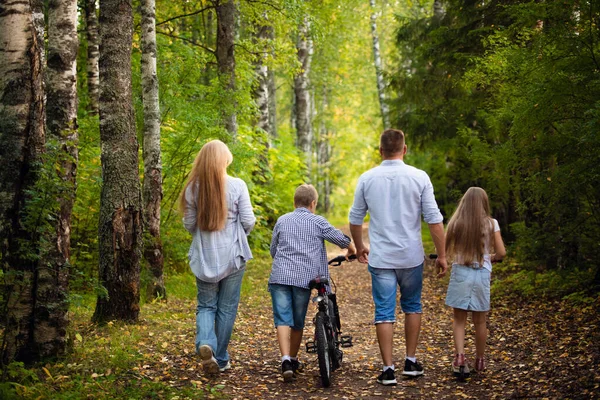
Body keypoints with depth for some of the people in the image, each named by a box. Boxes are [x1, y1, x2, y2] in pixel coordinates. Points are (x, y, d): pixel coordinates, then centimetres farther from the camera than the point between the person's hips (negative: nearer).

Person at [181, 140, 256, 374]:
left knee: (206, 305, 12)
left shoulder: (193, 188, -3)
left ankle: (205, 343, -15)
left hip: (204, 256, 2)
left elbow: (189, 224, 2)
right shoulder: (237, 185, -10)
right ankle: (220, 360, 16)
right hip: (232, 255, -1)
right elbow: (248, 222, -8)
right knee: (227, 308, 10)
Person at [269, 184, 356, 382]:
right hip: (304, 277, -1)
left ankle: (285, 359, -21)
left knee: (283, 319, -3)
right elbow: (342, 239, 12)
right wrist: (352, 250, 34)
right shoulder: (318, 222, 7)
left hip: (280, 276, 1)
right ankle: (294, 360, 26)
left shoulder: (282, 221, 15)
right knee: (298, 322, 13)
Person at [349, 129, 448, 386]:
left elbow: (355, 219, 7)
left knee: (384, 312, 5)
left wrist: (359, 247, 24)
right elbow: (434, 219, -7)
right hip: (411, 257, 0)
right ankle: (411, 362, 22)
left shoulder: (367, 178, -1)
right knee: (412, 306, 19)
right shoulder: (419, 177, -5)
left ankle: (388, 369, 4)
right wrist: (441, 255, 1)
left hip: (380, 258, 0)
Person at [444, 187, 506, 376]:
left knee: (459, 319, 8)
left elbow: (446, 251, -5)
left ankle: (459, 356, -9)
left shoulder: (455, 223, -3)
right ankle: (479, 360, 23)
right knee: (479, 321, 12)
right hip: (482, 274, 0)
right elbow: (501, 253, -5)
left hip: (460, 273, 0)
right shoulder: (491, 223, -5)